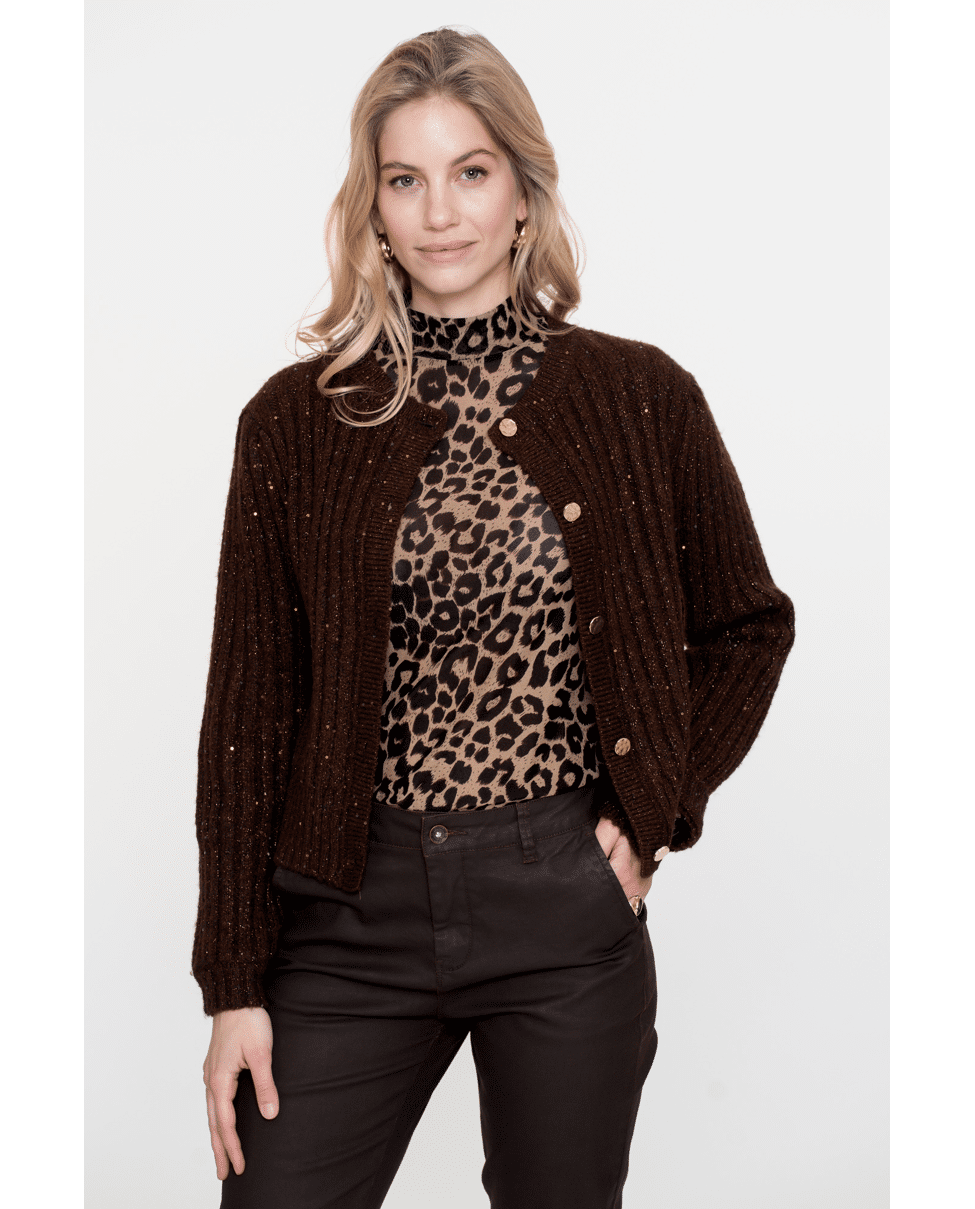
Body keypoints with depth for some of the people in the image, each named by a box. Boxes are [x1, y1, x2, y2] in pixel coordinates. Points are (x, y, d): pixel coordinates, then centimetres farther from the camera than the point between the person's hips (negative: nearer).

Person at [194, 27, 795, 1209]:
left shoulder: (639, 399, 0)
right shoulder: (297, 418, 0)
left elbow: (749, 627, 12)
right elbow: (249, 707, 1)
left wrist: (658, 812, -1)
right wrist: (234, 980, 0)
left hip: (566, 902, 0)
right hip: (355, 902, 0)